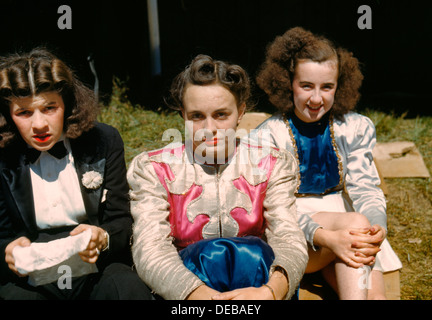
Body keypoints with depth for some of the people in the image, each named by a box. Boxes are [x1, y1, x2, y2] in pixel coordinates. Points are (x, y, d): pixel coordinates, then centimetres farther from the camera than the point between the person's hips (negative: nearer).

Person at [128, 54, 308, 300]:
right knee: (212, 252, -32)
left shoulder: (271, 166, 5)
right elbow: (150, 248, -13)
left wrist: (270, 291, -35)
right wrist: (200, 293, -35)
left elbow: (290, 239, -10)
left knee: (250, 252, -32)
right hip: (182, 287, -1)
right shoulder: (154, 169, 2)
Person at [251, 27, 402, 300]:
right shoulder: (267, 136, -6)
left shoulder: (357, 128, 6)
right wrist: (326, 237, -32)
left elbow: (366, 189, 1)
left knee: (376, 294, -27)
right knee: (355, 222, -31)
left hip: (348, 230, 3)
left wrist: (377, 228, -23)